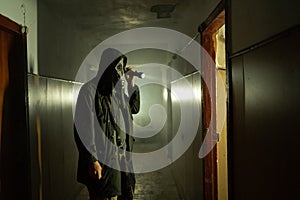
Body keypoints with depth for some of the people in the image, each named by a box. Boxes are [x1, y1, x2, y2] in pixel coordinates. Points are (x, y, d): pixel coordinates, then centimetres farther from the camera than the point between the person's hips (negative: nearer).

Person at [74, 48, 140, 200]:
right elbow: (83, 128, -17)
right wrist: (91, 161, -21)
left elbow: (135, 108, 28)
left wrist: (132, 85, 13)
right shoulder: (90, 90, -11)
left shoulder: (118, 91, 14)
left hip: (123, 157, 8)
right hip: (103, 160, -8)